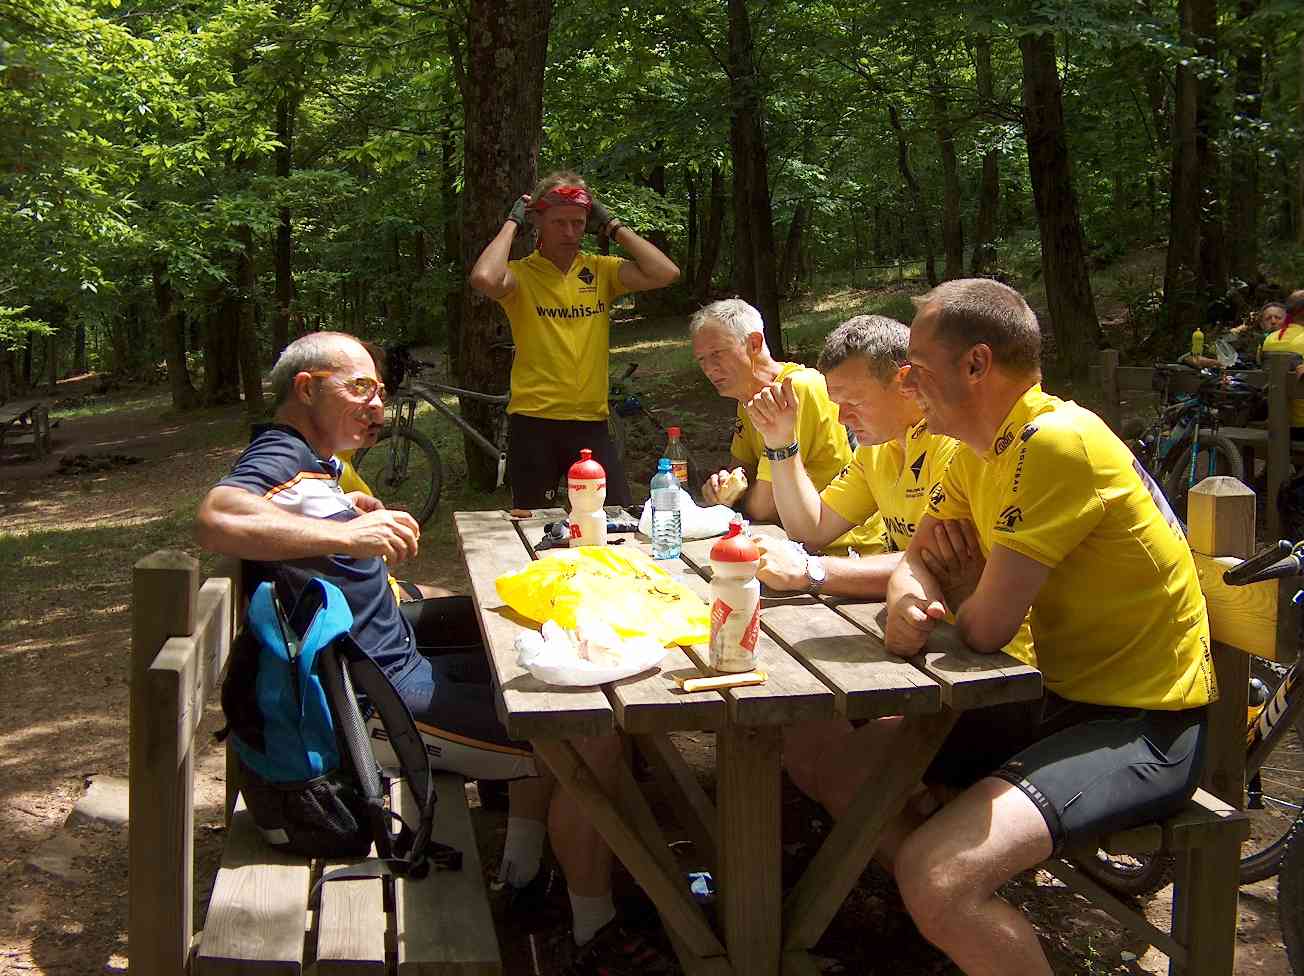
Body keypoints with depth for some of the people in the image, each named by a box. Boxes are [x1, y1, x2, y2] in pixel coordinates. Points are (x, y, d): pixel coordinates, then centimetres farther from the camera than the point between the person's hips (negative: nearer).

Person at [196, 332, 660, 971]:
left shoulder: (308, 463, 16)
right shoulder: (279, 460, -16)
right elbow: (216, 521, -39)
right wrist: (343, 533, -46)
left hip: (401, 669, 11)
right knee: (594, 743, -15)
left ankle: (523, 870, 25)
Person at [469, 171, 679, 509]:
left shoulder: (601, 270, 7)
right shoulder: (522, 274, -3)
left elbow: (665, 273, -7)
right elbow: (484, 278, -26)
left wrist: (613, 226, -1)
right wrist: (512, 223, -10)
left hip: (591, 421, 3)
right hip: (533, 423, -2)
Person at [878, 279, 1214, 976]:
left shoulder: (1056, 442, -23)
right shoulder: (979, 450, 7)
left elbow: (984, 627, -25)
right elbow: (916, 563, 10)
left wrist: (962, 584, -2)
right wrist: (909, 602, -14)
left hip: (1143, 731, -9)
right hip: (1059, 700, 9)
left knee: (935, 879, -30)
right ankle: (931, 916, 19)